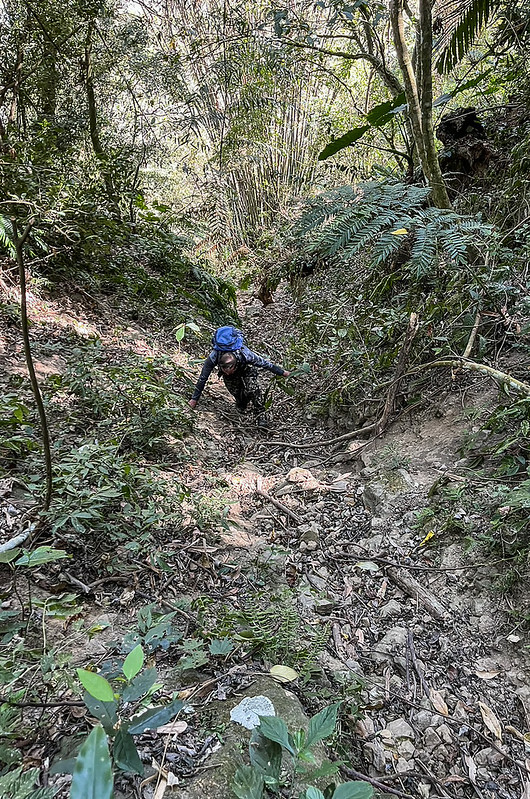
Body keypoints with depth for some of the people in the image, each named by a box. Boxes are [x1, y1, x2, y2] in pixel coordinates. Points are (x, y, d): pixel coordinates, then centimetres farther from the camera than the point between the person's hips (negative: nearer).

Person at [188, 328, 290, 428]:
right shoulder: (213, 358, -40)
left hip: (245, 367, -2)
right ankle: (241, 405, 21)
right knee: (235, 391, -12)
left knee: (253, 387, -25)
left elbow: (265, 363, -27)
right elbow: (202, 378, -26)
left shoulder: (245, 355, -43)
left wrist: (282, 372, -13)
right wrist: (194, 399, -16)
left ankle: (261, 416, -12)